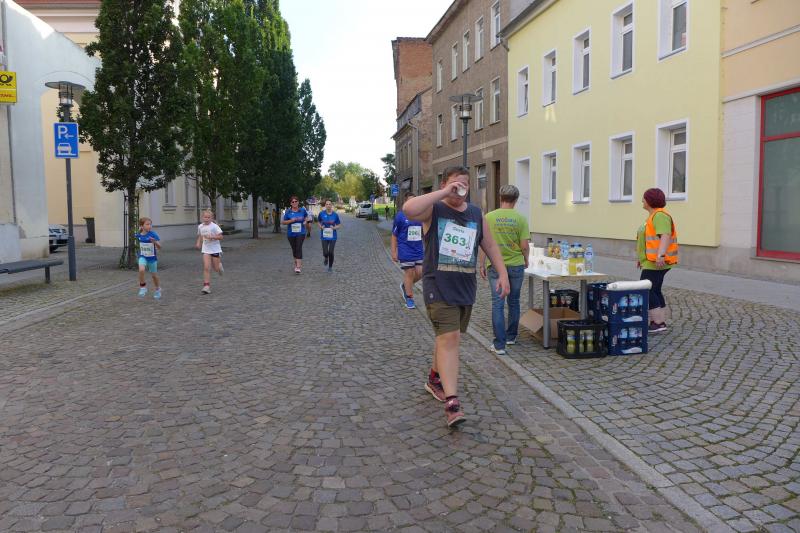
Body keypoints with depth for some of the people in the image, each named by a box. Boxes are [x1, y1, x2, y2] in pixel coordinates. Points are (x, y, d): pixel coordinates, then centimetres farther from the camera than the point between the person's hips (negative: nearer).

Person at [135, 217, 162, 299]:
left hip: (152, 258, -1)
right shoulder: (139, 235, -7)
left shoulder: (153, 235, -18)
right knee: (141, 270, -26)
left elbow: (159, 247, -21)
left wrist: (154, 242, -37)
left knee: (154, 275, 12)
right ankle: (143, 287, -5)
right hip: (143, 257, 1)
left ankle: (158, 290, 37)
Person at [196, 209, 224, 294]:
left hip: (215, 249, -3)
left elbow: (220, 237, -15)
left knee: (216, 269, 7)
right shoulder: (200, 227, 3)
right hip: (206, 250, 3)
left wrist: (211, 237, -26)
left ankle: (219, 265, 45)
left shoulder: (214, 226, -12)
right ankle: (206, 286, -11)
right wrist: (198, 243, 6)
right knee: (206, 268, -10)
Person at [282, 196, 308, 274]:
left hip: (300, 233, -2)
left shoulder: (302, 210, 1)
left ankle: (298, 267, -20)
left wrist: (305, 221, 1)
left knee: (299, 248, -14)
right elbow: (283, 222, -1)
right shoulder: (287, 212, -2)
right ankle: (297, 262, 34)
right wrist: (292, 220, -16)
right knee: (294, 249, 12)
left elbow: (306, 216, 22)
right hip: (291, 233, 2)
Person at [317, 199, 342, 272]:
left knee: (331, 252, -1)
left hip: (332, 236, 0)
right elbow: (318, 221, 13)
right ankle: (326, 258, 30)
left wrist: (334, 227, -15)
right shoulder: (322, 214, -4)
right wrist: (321, 226, -7)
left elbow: (339, 225, 5)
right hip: (324, 236, 0)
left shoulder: (335, 214, -4)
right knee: (325, 252, -8)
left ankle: (330, 267, 20)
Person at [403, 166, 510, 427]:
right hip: (439, 287, -6)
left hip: (466, 287, 6)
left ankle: (435, 379, 41)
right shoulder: (434, 210, -5)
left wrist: (502, 273, 6)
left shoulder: (476, 214, 11)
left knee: (449, 337, 18)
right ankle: (452, 402, -15)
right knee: (449, 338, -15)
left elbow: (490, 245, 15)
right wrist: (444, 193, -23)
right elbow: (408, 209, -26)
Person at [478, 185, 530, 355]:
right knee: (514, 302, 18)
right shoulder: (520, 218, -6)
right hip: (516, 265, 1)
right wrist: (526, 261, 12)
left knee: (497, 304, 3)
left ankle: (499, 344, 1)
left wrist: (482, 265, 4)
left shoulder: (489, 217, -6)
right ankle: (511, 336, 31)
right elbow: (525, 245, -6)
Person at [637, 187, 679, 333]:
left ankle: (657, 323, -8)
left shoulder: (660, 215, -14)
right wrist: (641, 257, 26)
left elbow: (665, 236, -26)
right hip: (652, 262, 11)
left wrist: (660, 255, -37)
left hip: (656, 263, -11)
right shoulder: (654, 216, 17)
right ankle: (662, 323, 16)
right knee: (654, 292, 12)